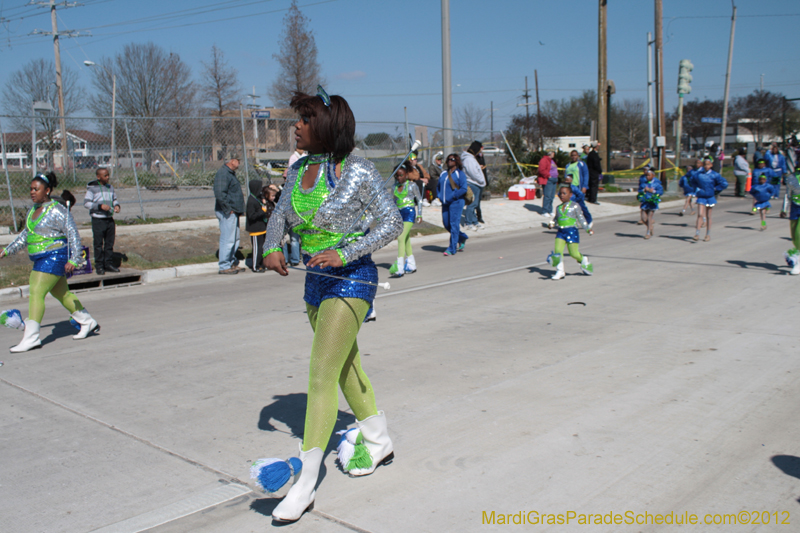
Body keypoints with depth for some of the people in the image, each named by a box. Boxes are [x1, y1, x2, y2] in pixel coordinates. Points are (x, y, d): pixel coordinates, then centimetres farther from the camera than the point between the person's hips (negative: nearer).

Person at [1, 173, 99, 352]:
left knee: (36, 293, -13)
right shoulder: (33, 210, 13)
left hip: (54, 257, -9)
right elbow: (25, 235, 23)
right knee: (62, 294, 16)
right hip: (42, 259, 9)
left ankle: (31, 337, -12)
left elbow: (73, 234, -15)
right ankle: (88, 323, 29)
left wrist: (73, 259, -20)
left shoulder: (57, 211, -13)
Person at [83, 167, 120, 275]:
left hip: (110, 219, 5)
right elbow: (86, 203, -10)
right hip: (98, 220, -5)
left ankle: (109, 264, 19)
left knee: (110, 243, 9)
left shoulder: (110, 187, 10)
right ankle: (99, 266, 7)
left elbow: (115, 199, 22)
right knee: (98, 244, 0)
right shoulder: (92, 188, -6)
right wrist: (100, 206, -21)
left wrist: (116, 205, 0)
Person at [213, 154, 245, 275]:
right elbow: (220, 194, -24)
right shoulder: (223, 173, -15)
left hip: (233, 212, 11)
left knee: (235, 239, 15)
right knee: (227, 239, -8)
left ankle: (232, 263, 24)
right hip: (227, 213, -11)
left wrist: (239, 209, 19)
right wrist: (229, 209, -20)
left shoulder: (230, 173, 19)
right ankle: (224, 266, -3)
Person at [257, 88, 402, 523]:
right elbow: (280, 214, 18)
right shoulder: (298, 169, 6)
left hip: (351, 279, -8)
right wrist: (271, 247, -2)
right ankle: (379, 444, 40)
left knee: (322, 376, -12)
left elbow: (392, 222, -14)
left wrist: (343, 254, -24)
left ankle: (304, 483, -6)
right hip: (316, 280, 8)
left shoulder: (358, 171, -14)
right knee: (346, 368, 20)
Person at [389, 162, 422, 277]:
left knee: (401, 238, -18)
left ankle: (399, 267, -23)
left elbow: (419, 200, 2)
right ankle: (411, 264, 24)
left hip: (409, 212, -6)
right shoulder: (395, 186, 11)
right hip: (399, 213, 6)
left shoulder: (411, 185, -3)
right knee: (406, 240, 12)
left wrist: (419, 215, -1)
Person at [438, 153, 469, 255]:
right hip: (445, 203, 7)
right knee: (446, 224, 9)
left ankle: (452, 249, -3)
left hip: (456, 202, -7)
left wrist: (453, 196, -18)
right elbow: (439, 186, 26)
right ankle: (462, 238, 31)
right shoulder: (443, 174, 15)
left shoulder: (460, 174, -5)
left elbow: (464, 189, -13)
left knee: (454, 225, -7)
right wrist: (440, 196, 10)